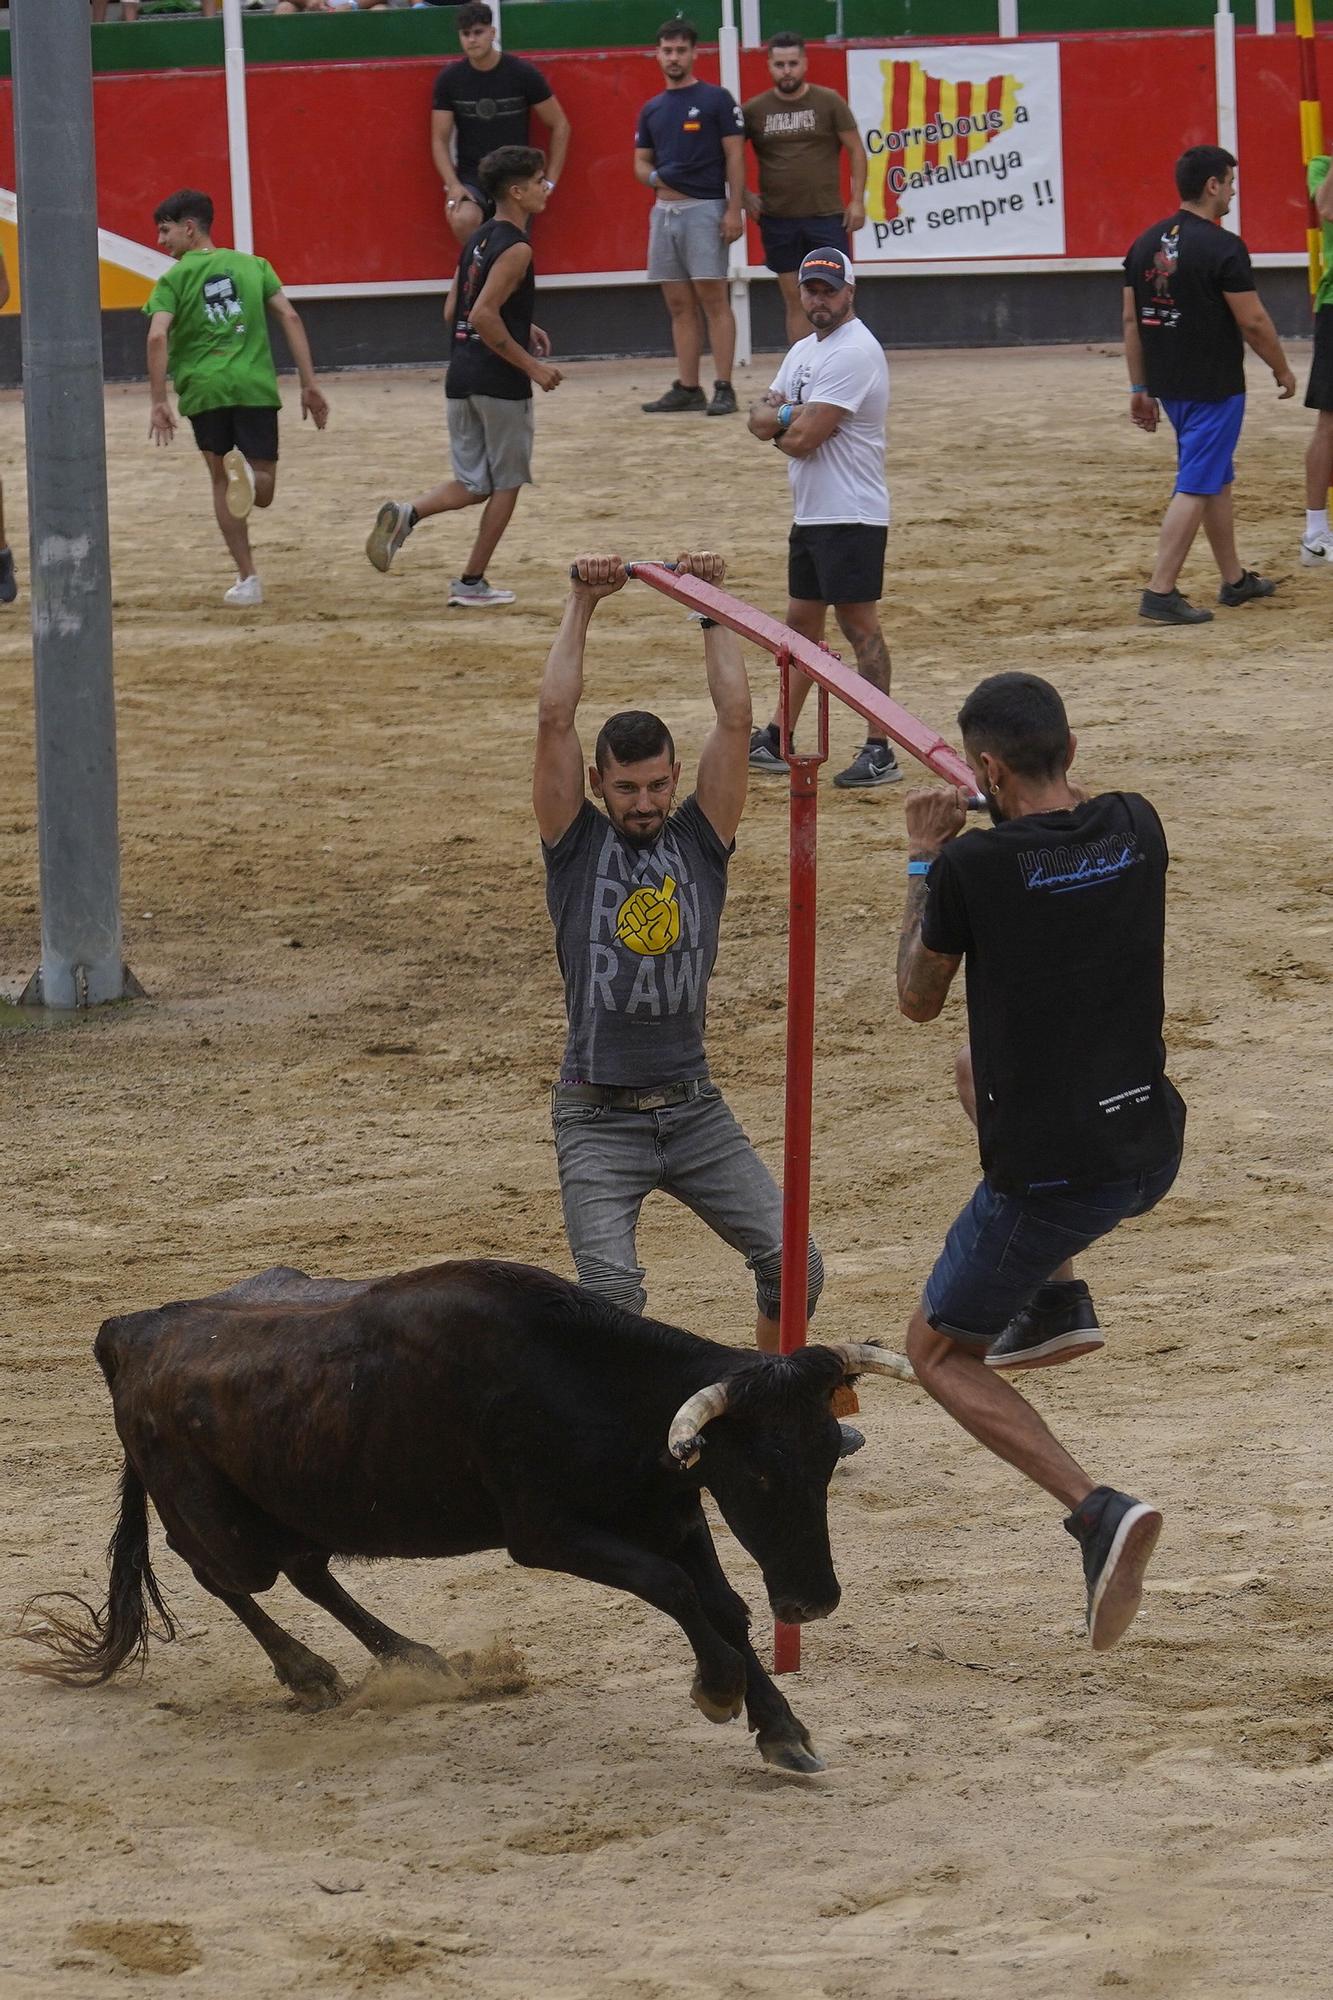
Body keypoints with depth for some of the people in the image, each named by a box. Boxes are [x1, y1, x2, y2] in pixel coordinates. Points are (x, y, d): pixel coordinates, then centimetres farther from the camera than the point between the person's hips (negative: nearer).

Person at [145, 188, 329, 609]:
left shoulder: (174, 279, 4)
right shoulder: (252, 265, 13)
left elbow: (157, 336, -10)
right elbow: (289, 317, 4)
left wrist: (159, 402, -10)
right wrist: (309, 384, 4)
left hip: (204, 389, -1)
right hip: (256, 386, 1)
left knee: (222, 483, 14)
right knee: (261, 491, 8)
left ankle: (247, 579, 5)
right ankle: (248, 472, -30)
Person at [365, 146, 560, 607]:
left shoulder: (478, 240, 13)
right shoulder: (515, 248, -14)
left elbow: (453, 313, 16)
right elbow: (484, 316, -23)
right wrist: (532, 365, -17)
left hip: (462, 375, 8)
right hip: (499, 381, -8)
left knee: (473, 485, 13)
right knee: (507, 483, 8)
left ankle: (405, 514, -12)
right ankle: (472, 583, 10)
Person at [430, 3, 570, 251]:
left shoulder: (523, 73, -5)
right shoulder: (450, 79, -1)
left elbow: (560, 126, 4)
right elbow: (440, 140, 3)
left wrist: (550, 181, -1)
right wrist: (452, 184, -13)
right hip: (471, 177, 0)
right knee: (462, 220, -32)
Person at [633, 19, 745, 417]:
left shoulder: (716, 100, -1)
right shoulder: (651, 110, 15)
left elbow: (734, 157, -4)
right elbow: (641, 162, 20)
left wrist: (734, 209, -13)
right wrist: (652, 176, -5)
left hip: (704, 209, -6)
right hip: (664, 211, 6)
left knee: (713, 299, -9)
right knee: (679, 306, 7)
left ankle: (723, 389, -9)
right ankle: (687, 388, 11)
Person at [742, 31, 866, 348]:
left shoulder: (829, 102, 0)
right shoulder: (755, 110, 3)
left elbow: (856, 151, 1)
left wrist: (857, 200, -6)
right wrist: (744, 195, 1)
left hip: (826, 216, -2)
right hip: (778, 220, 2)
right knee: (794, 300, 6)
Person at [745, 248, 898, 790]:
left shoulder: (854, 351, -16)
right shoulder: (804, 350, 16)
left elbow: (803, 439, -21)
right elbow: (759, 419, 10)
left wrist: (781, 426, 2)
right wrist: (791, 416, -12)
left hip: (851, 516, -10)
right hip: (810, 515, 10)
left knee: (859, 625, -10)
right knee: (802, 622, 16)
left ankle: (880, 753, -10)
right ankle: (777, 740, 25)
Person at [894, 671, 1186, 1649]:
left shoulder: (973, 865, -17)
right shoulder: (1136, 826, -2)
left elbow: (918, 1000, 2)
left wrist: (924, 862, 11)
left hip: (1052, 1178, -6)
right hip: (1153, 1152, 6)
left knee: (939, 1351, 15)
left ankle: (1097, 1509, -8)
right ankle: (1059, 1302, 24)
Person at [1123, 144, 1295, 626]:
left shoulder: (1146, 243, 6)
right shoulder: (1222, 247, -17)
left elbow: (1131, 320, 8)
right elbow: (1253, 321, -14)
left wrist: (1139, 388, 14)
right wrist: (1282, 370, 1)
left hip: (1169, 385, 8)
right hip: (1214, 388, -8)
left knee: (1218, 479, 20)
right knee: (1196, 488, -6)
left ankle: (1234, 580, 30)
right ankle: (1160, 592, -11)